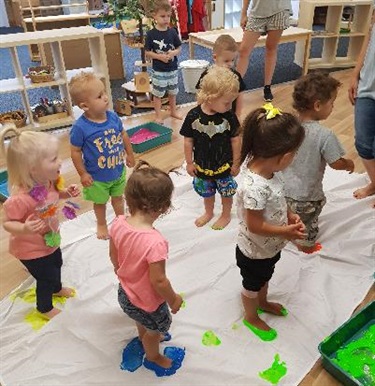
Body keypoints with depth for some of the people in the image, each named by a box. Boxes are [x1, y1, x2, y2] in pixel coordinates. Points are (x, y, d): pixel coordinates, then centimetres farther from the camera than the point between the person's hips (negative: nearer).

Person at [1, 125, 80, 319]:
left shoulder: (48, 180, -18)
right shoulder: (20, 198, -42)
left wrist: (66, 192, -13)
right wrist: (24, 229, -47)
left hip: (50, 239, 8)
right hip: (31, 249, -8)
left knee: (56, 264, 32)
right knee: (46, 277, 14)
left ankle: (57, 288, 65)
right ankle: (44, 307, 47)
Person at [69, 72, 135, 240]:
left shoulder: (113, 117, -13)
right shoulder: (80, 127, -27)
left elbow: (123, 135, 4)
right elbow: (75, 151, -17)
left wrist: (129, 154, 13)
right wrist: (83, 174, -13)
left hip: (118, 170, 4)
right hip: (97, 176, -3)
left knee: (118, 197, 26)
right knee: (100, 202, 21)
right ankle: (101, 224, 49)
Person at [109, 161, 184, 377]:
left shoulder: (118, 223, -20)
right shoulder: (155, 242, -41)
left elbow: (114, 256, -3)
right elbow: (158, 281, -30)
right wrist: (174, 299, -10)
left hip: (125, 292, 6)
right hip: (148, 301, -6)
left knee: (143, 322, 39)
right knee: (157, 329, 29)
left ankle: (145, 337, 69)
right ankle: (153, 358, 58)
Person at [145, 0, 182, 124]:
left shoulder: (172, 32, -2)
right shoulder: (151, 34, -11)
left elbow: (179, 48, 6)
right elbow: (147, 52, -7)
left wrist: (173, 53, -15)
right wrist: (159, 56, -20)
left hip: (172, 69, 3)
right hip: (158, 70, -3)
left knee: (172, 92, 18)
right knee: (158, 94, 6)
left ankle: (173, 111, 36)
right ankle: (158, 116, 18)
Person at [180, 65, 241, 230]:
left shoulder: (229, 116, -19)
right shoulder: (193, 116, -19)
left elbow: (235, 140, -9)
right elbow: (188, 141, -8)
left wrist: (236, 163, -3)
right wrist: (189, 162, -2)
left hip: (224, 165, -1)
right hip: (202, 165, 1)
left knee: (226, 192, 19)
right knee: (207, 192, 24)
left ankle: (226, 215, 46)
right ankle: (208, 213, 51)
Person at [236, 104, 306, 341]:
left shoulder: (268, 168, -15)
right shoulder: (254, 187, -42)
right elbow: (255, 225, -31)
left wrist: (290, 216, -10)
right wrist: (286, 231, -21)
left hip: (270, 247, 8)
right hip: (254, 252, -8)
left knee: (265, 277, 34)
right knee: (252, 285, 22)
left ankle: (262, 302, 62)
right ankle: (252, 317, 49)